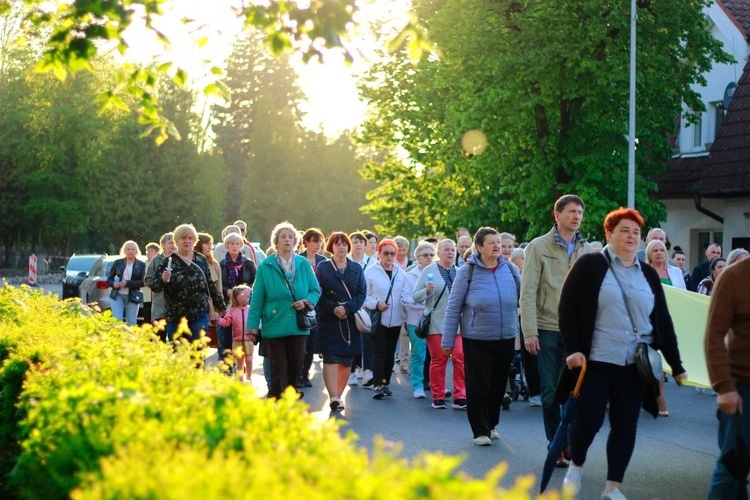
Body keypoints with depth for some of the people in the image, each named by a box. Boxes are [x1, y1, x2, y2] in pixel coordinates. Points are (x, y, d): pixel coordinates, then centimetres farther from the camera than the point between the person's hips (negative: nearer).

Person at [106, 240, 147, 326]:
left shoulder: (141, 265, 3)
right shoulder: (118, 263, 7)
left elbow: (143, 282, -6)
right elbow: (109, 279, 9)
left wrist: (127, 283, -16)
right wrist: (113, 284, -14)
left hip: (132, 297, 0)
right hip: (117, 296, 0)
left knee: (131, 324, 2)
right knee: (117, 321, -12)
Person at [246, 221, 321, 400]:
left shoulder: (304, 264, 7)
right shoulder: (265, 266, 1)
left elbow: (315, 291, 12)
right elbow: (257, 298, 0)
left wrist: (306, 301, -10)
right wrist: (252, 324, -4)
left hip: (298, 326, 2)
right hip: (274, 326, -2)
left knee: (295, 367, 7)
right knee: (278, 369, -1)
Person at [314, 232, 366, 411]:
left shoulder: (356, 268, 12)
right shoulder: (322, 267, 6)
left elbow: (362, 293, 3)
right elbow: (318, 293, -2)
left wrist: (346, 308, -12)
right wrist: (333, 309, -14)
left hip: (351, 320, 3)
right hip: (329, 320, -3)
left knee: (347, 360, 3)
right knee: (331, 358, -12)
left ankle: (339, 395, 12)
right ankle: (333, 396, -18)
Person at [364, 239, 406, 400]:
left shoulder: (401, 273, 8)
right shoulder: (371, 272, -4)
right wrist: (376, 303, -21)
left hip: (395, 320, 4)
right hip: (377, 320, -4)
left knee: (390, 353, 10)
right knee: (379, 353, -9)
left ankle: (385, 383, 19)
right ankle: (378, 385, -12)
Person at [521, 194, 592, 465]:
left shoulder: (587, 250, 7)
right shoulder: (538, 247, -2)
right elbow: (528, 292, -6)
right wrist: (529, 332, -12)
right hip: (548, 330, -2)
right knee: (551, 392, 5)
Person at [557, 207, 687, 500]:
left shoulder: (648, 275, 11)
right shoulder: (590, 265, -2)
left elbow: (663, 322, 13)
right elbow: (567, 309, -4)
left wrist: (676, 365, 10)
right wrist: (572, 349, -13)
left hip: (635, 366, 4)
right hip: (595, 362, -4)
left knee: (626, 426, 5)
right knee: (587, 420, -3)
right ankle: (576, 466, 26)